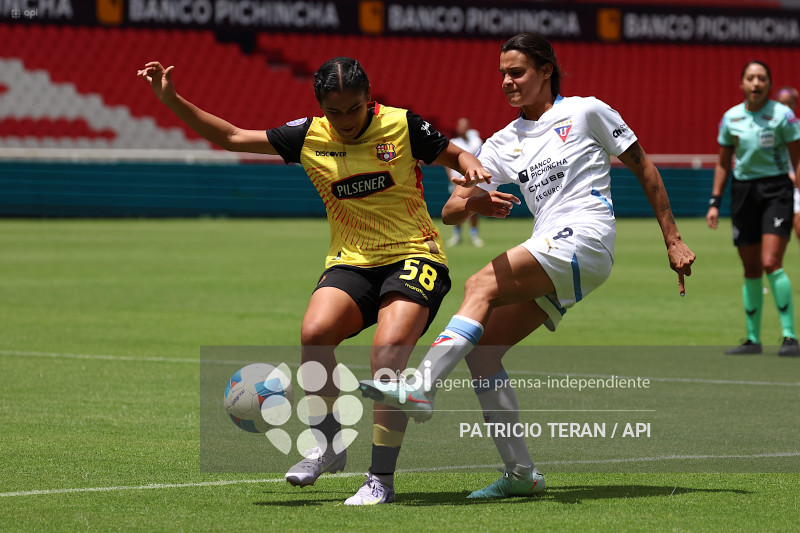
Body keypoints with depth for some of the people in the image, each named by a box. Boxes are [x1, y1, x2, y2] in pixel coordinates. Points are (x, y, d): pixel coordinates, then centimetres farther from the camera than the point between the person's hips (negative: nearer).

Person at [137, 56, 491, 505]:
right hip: (351, 262, 3)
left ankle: (382, 478, -20)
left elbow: (453, 153, 11)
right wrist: (172, 101, 2)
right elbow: (233, 137, 8)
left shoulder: (401, 126, -4)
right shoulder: (309, 137, 3)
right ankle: (328, 445, -3)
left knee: (390, 346, -28)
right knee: (315, 333, -26)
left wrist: (471, 167, -12)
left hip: (413, 256, -3)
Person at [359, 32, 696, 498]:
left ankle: (422, 387, -37)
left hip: (585, 240, -7)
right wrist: (472, 202, -13)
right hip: (550, 256, 7)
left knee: (482, 286, -25)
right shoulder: (503, 144, 19)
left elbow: (644, 167, 9)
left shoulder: (586, 112, 6)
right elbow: (450, 212, 12)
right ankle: (521, 473, -5)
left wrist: (673, 240, 5)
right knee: (480, 349, -6)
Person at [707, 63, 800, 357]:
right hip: (743, 191, 4)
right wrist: (714, 202, 11)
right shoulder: (730, 118, 6)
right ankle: (753, 339, 15)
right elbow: (723, 164, 16)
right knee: (751, 270, 6)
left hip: (776, 189, -4)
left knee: (771, 264, -17)